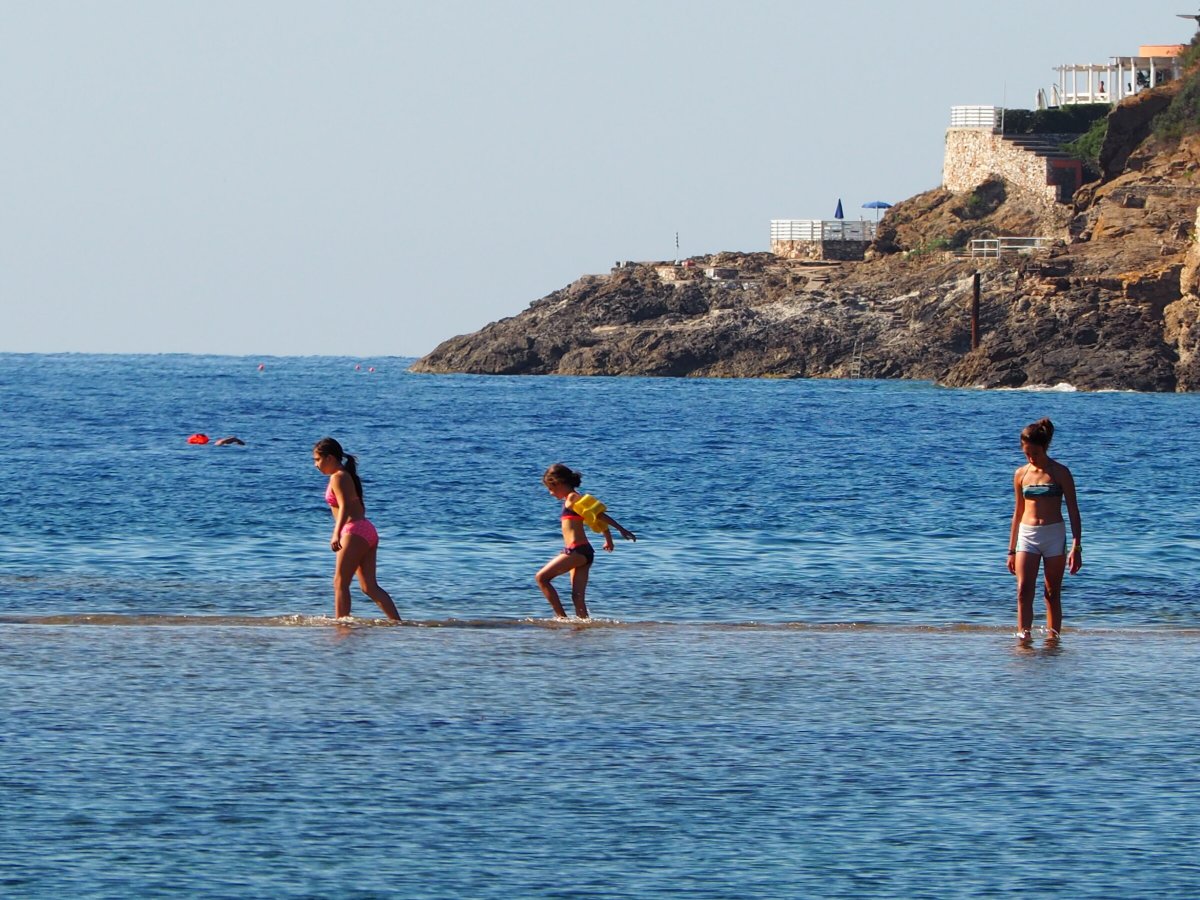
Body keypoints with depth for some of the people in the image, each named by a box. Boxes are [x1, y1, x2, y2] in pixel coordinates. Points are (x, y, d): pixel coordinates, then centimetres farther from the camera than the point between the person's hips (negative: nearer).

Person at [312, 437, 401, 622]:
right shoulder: (348, 476, 19)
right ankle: (398, 623, -1)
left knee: (340, 583, -5)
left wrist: (336, 534, -32)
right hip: (368, 531, 9)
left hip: (355, 531, -9)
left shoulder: (338, 478, -9)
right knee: (370, 586, 6)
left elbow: (344, 507, -22)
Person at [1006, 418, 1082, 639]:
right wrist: (1012, 550, 16)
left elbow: (1073, 511, -2)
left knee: (1053, 594, 2)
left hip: (1054, 535, -2)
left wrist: (1076, 547, -9)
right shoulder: (1021, 475, 8)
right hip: (1027, 536, 2)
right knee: (1024, 590, -12)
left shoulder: (1060, 473, -2)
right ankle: (1023, 636, -15)